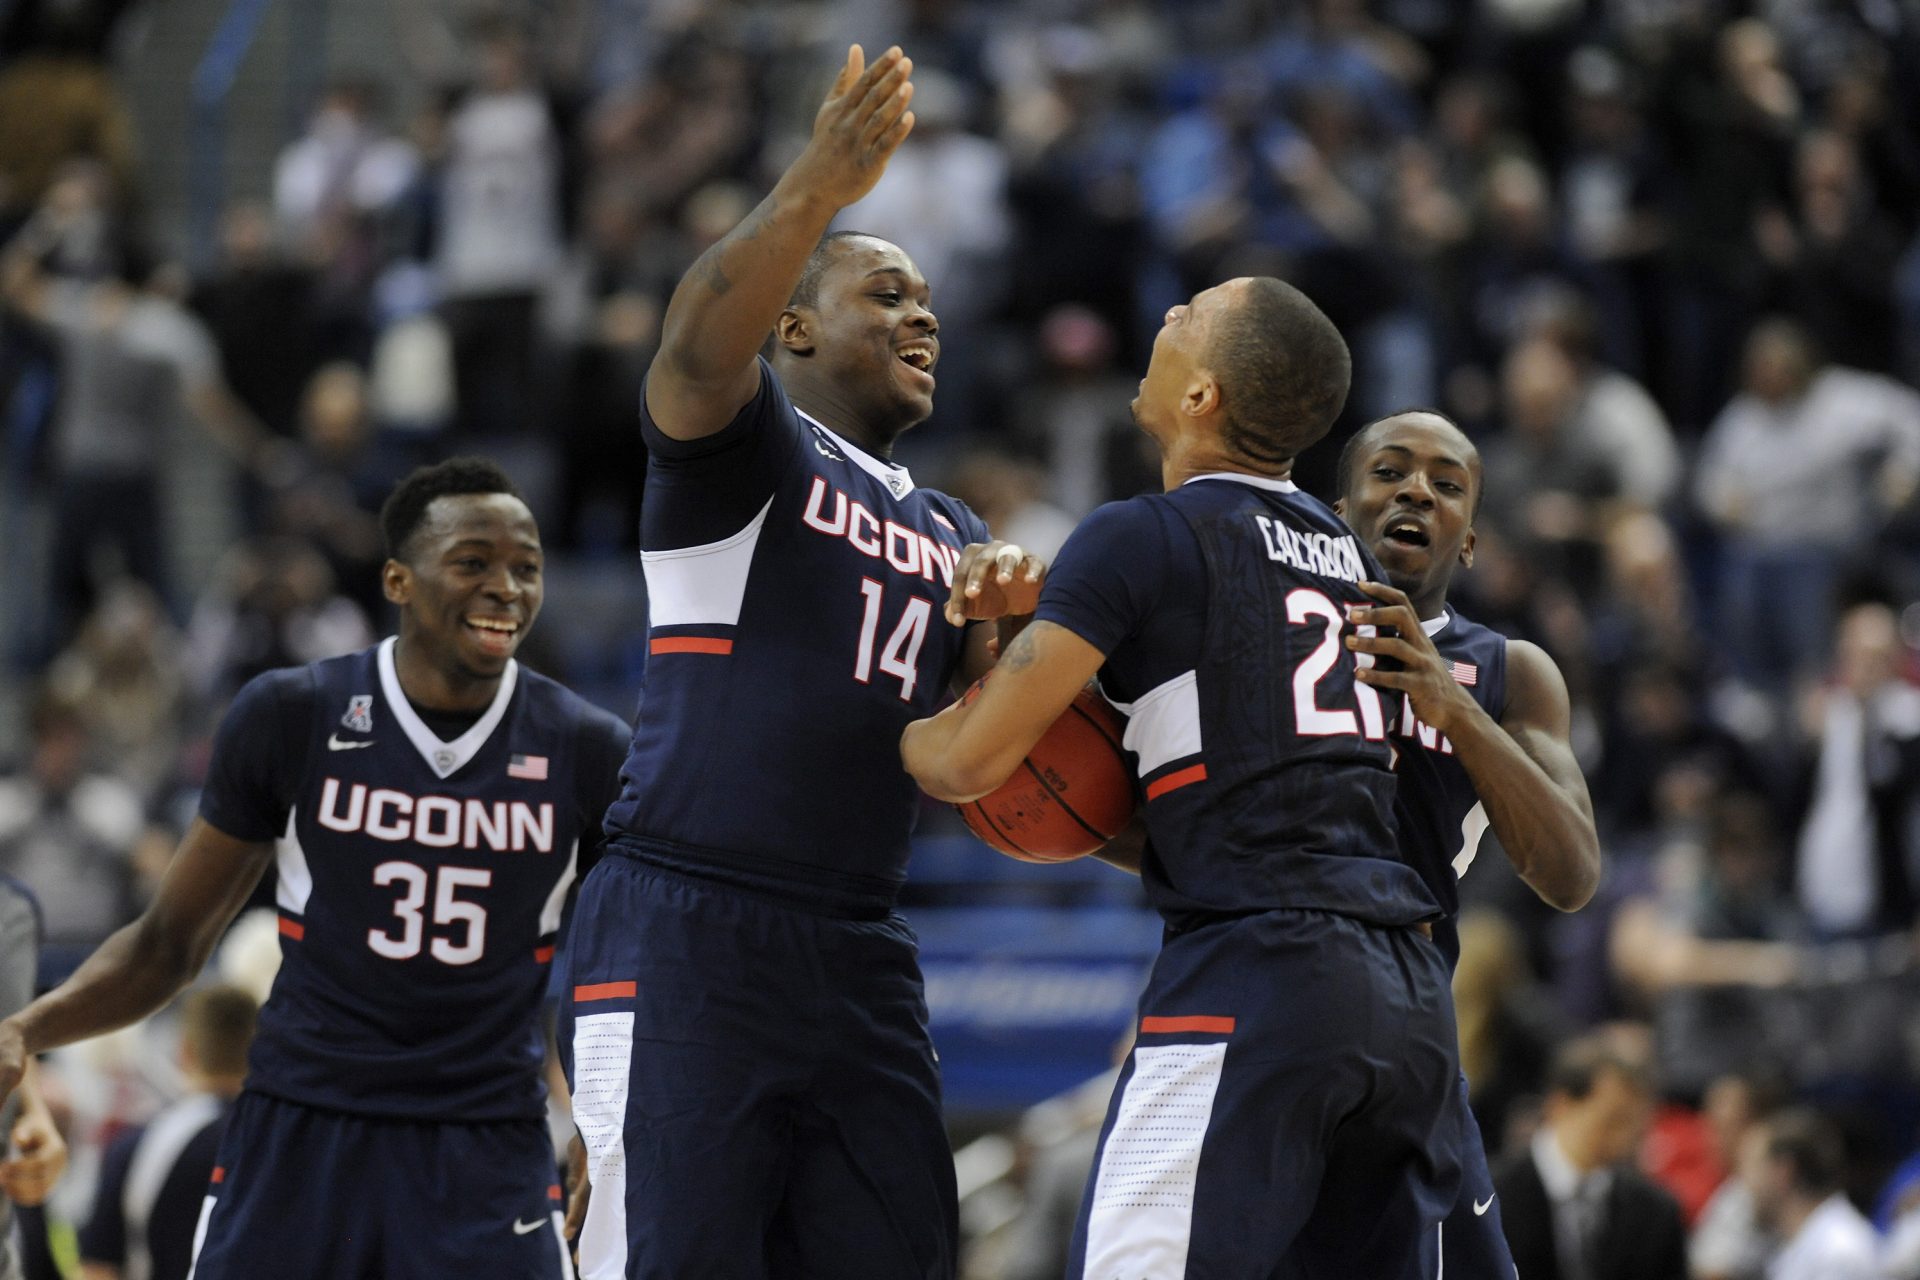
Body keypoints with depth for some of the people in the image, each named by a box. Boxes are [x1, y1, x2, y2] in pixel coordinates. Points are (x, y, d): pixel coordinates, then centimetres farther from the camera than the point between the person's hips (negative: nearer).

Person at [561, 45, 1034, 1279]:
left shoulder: (947, 530, 23)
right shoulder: (748, 441, 1)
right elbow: (698, 346, -23)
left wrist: (1014, 621, -2)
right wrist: (823, 183, -36)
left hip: (860, 956, 7)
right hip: (681, 934, -7)